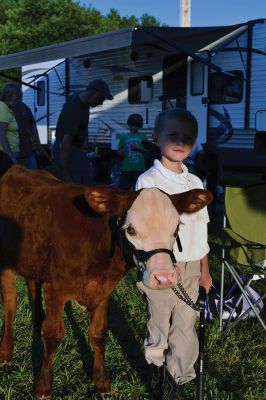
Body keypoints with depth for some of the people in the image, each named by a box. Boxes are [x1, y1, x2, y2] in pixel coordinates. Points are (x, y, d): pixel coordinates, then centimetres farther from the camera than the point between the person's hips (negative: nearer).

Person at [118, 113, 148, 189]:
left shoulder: (143, 137, 9)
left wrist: (138, 148, -8)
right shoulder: (124, 137, 9)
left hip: (139, 168, 0)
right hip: (126, 168, 0)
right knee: (122, 188, -2)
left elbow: (147, 150, 8)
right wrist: (121, 152, -11)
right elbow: (119, 152, 12)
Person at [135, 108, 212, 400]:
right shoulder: (148, 181, -10)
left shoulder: (195, 183, 7)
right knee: (159, 327, 10)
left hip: (190, 268, 5)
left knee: (185, 328, 11)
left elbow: (201, 230, 12)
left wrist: (204, 270, 14)